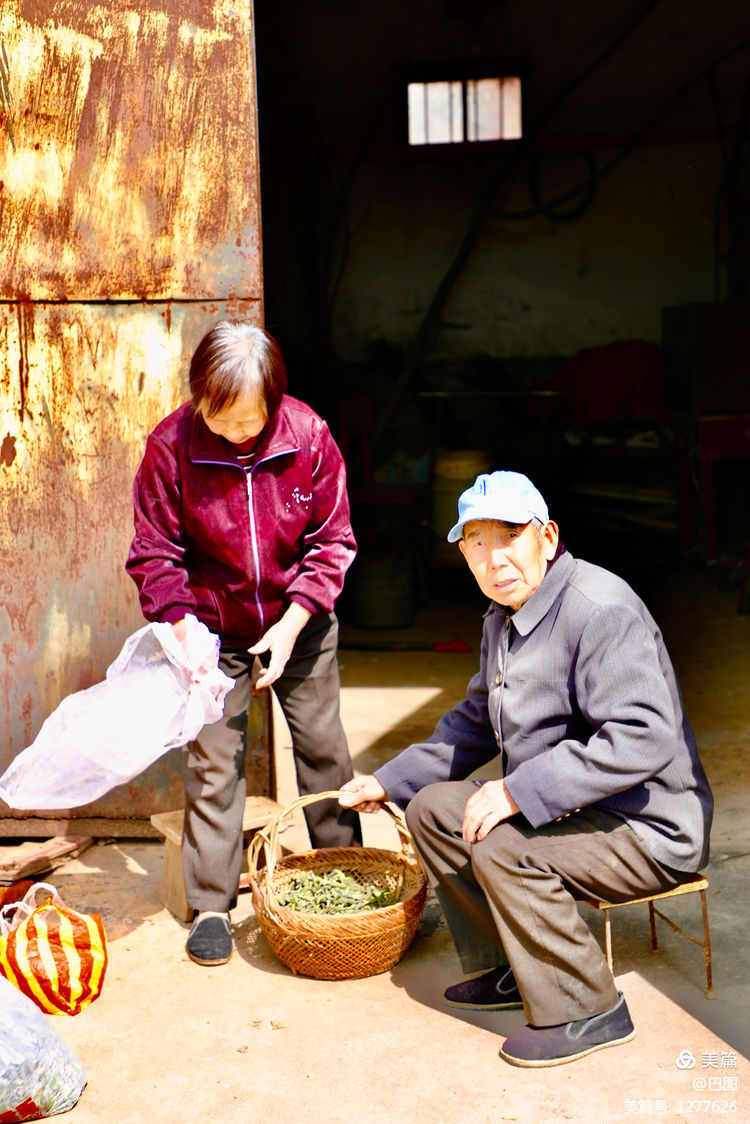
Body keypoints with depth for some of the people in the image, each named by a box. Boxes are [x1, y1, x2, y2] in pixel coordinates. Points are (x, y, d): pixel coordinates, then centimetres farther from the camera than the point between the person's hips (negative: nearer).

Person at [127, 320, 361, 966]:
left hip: (300, 626, 1)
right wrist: (181, 629, -21)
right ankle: (211, 904, 15)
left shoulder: (310, 437, -16)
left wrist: (291, 624, -15)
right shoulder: (171, 446, -19)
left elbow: (331, 543, -8)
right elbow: (155, 552, -10)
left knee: (324, 748, 10)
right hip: (214, 629, -1)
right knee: (212, 761, 1)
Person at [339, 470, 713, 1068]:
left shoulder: (600, 609, -23)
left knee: (501, 849, -28)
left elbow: (644, 739, -31)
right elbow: (474, 722, 22)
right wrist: (387, 781, 16)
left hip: (648, 829, -10)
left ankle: (587, 1010, -9)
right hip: (570, 811, 10)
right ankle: (509, 970, 15)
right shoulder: (504, 618, 9)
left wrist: (520, 791, -30)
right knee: (432, 808, 5)